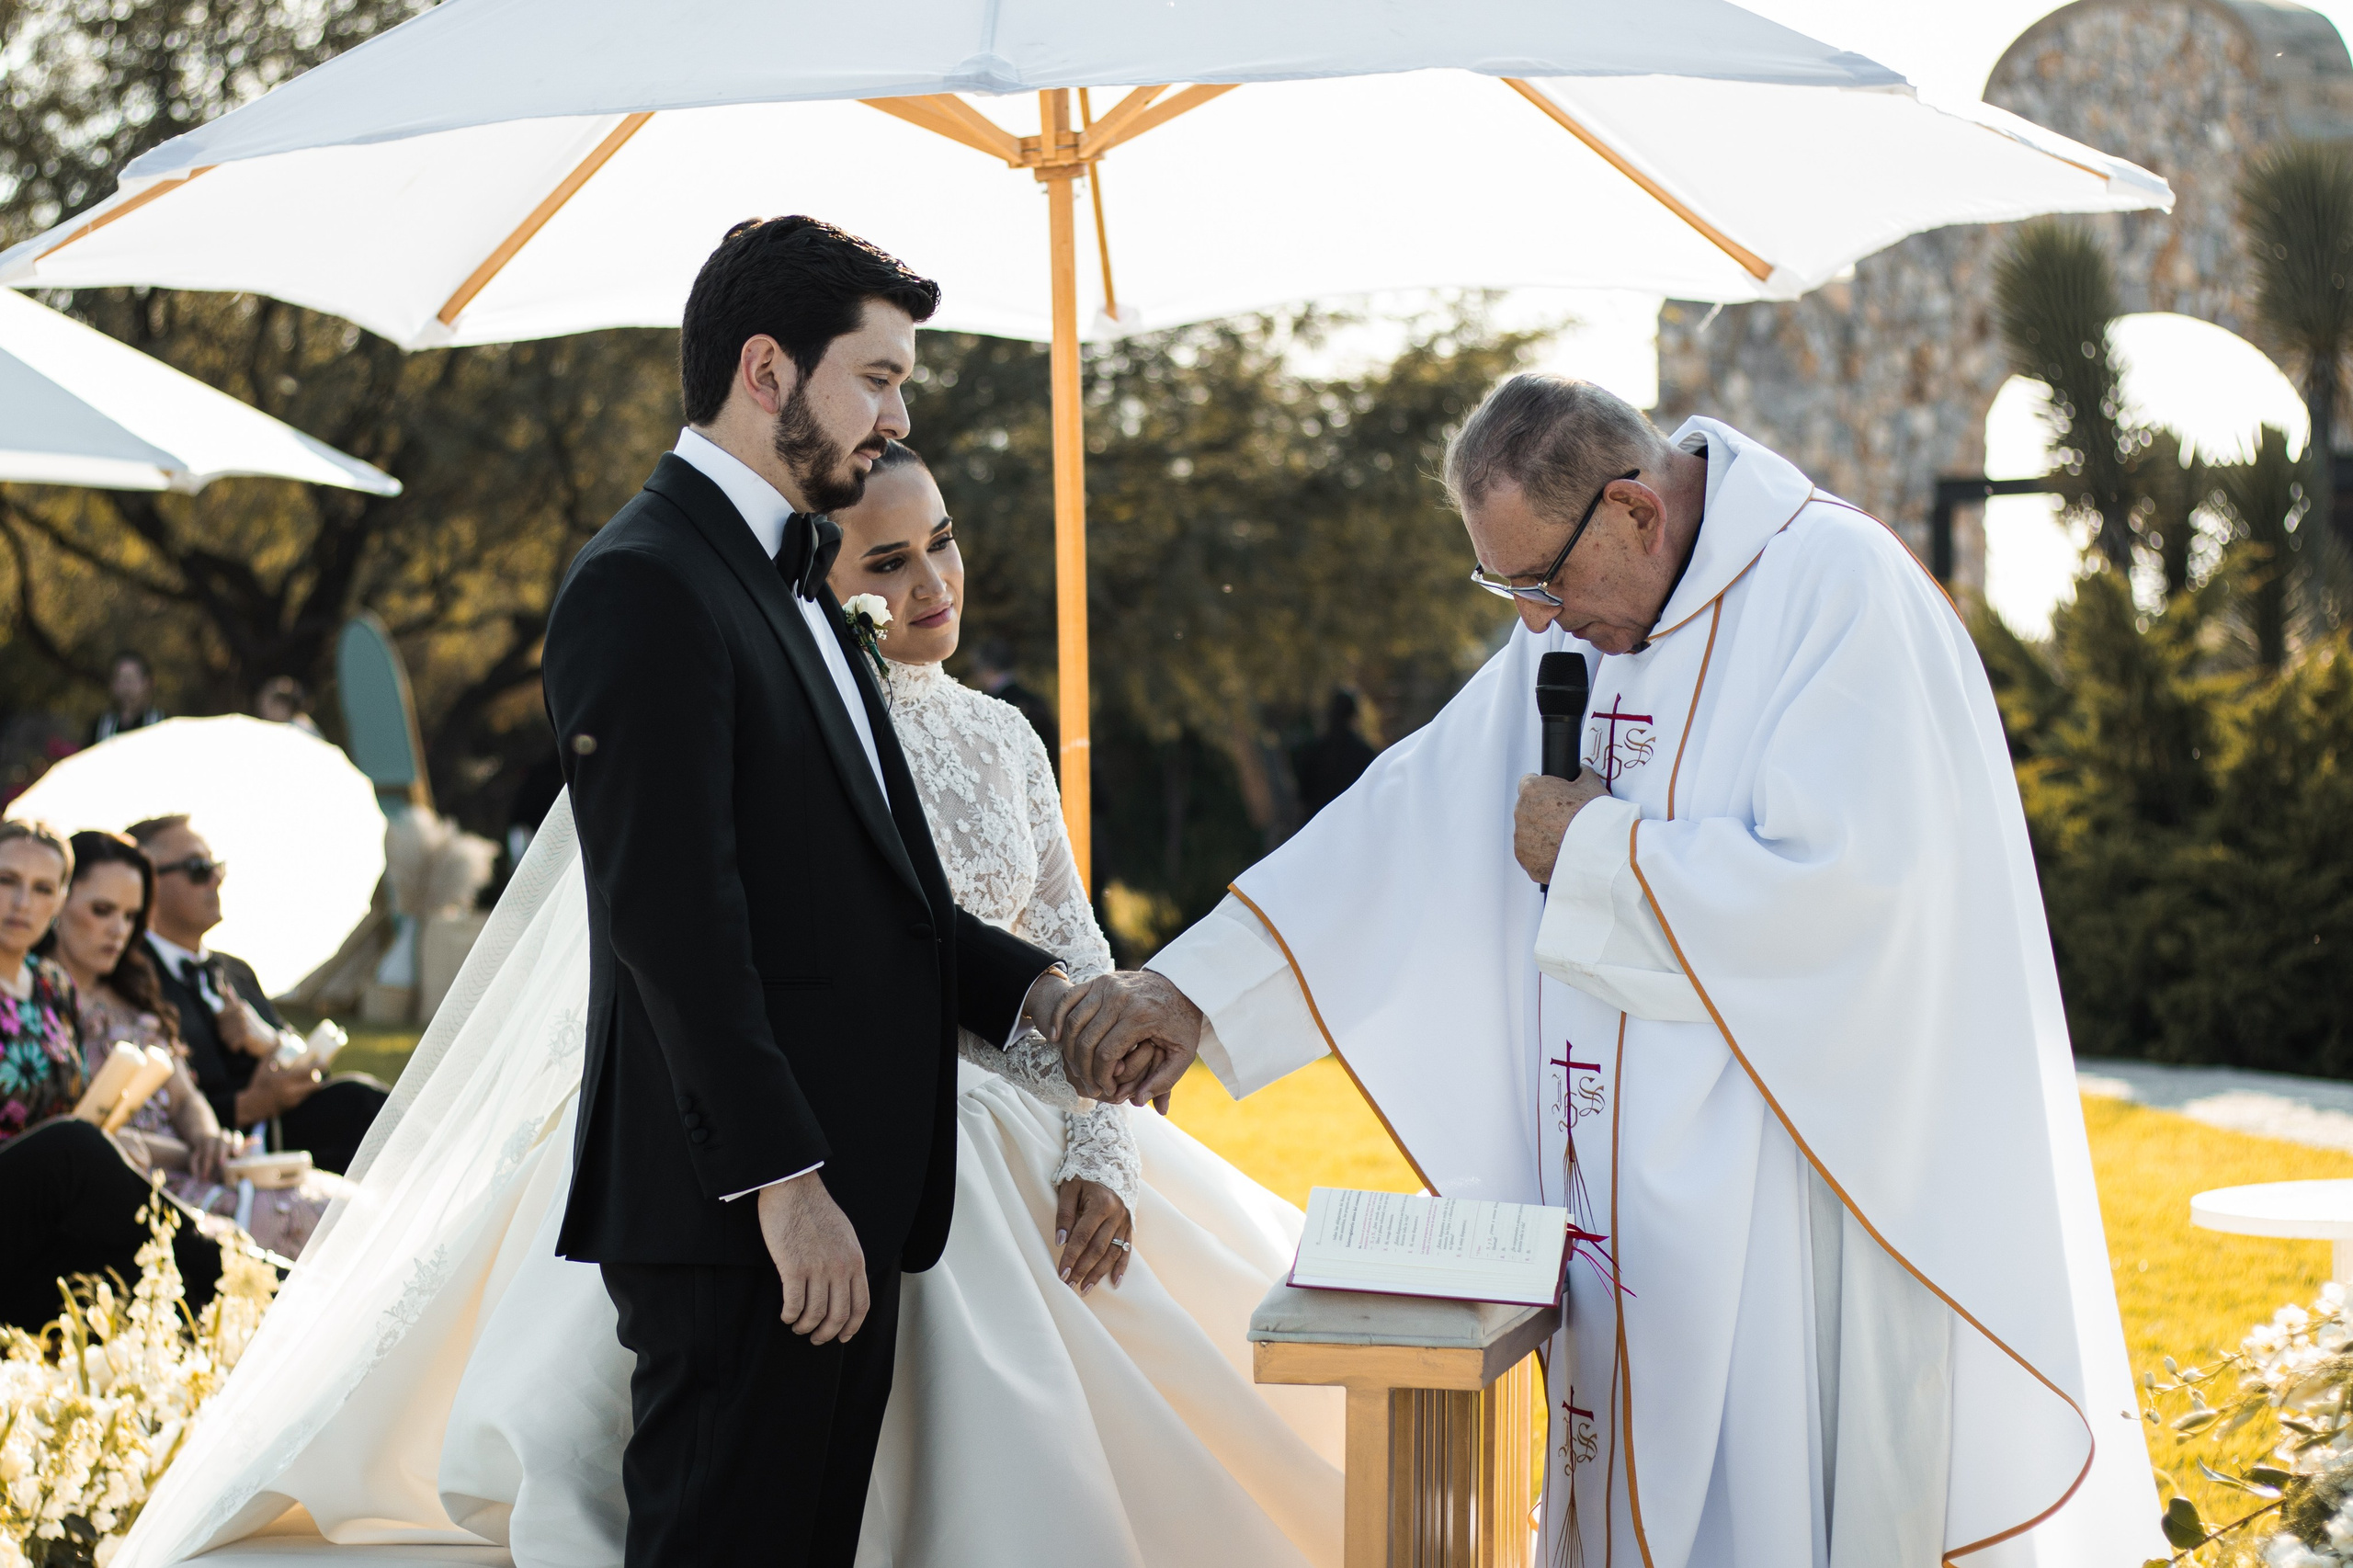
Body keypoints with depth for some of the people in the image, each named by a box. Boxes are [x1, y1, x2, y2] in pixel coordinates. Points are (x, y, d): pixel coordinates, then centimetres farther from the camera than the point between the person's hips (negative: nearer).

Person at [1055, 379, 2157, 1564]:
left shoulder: (1837, 590, -16)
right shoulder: (1580, 616, 8)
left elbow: (1836, 887, -25)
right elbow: (1411, 814, 10)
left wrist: (1595, 852, -13)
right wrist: (1193, 989, 5)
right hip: (1638, 1188, 8)